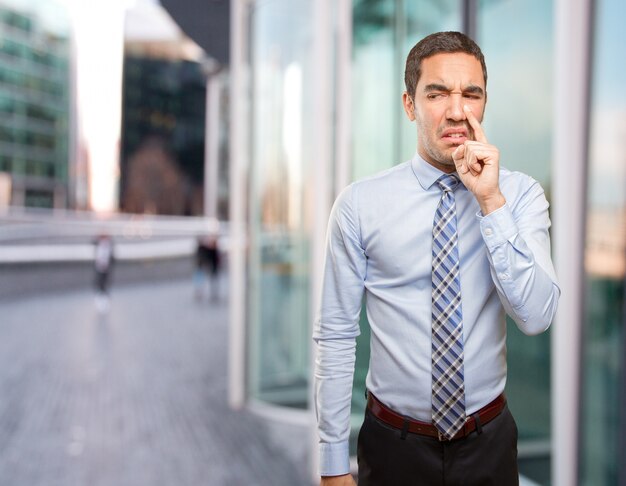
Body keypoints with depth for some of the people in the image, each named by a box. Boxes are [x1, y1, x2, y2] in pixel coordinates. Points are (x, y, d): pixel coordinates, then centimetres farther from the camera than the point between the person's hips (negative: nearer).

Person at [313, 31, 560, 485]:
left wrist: (491, 201, -25)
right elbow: (336, 336, -8)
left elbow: (536, 315, -17)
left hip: (489, 442, 2)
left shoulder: (521, 193, -7)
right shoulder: (359, 204, -12)